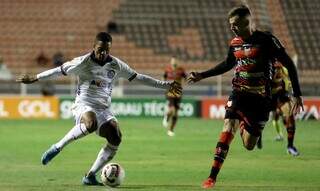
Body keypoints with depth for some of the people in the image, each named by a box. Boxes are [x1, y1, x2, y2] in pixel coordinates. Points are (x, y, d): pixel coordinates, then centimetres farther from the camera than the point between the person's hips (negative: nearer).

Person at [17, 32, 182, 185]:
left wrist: (165, 85, 13)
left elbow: (137, 77, 13)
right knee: (91, 124, -41)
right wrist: (34, 78, 2)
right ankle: (57, 147, -25)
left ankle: (90, 176, -10)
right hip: (84, 105, -5)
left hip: (104, 108, 5)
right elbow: (60, 71, 2)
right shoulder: (84, 62, -6)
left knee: (116, 138, -20)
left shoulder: (116, 65, 5)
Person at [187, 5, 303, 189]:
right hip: (239, 93, 3)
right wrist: (202, 75, 23)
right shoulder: (235, 43, 4)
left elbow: (289, 64, -7)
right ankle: (212, 177, -21)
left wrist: (297, 95, -11)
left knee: (249, 145, 2)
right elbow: (227, 64, 25)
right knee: (229, 128, -21)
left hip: (261, 98, -3)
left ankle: (244, 125, 39)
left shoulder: (266, 40, -12)